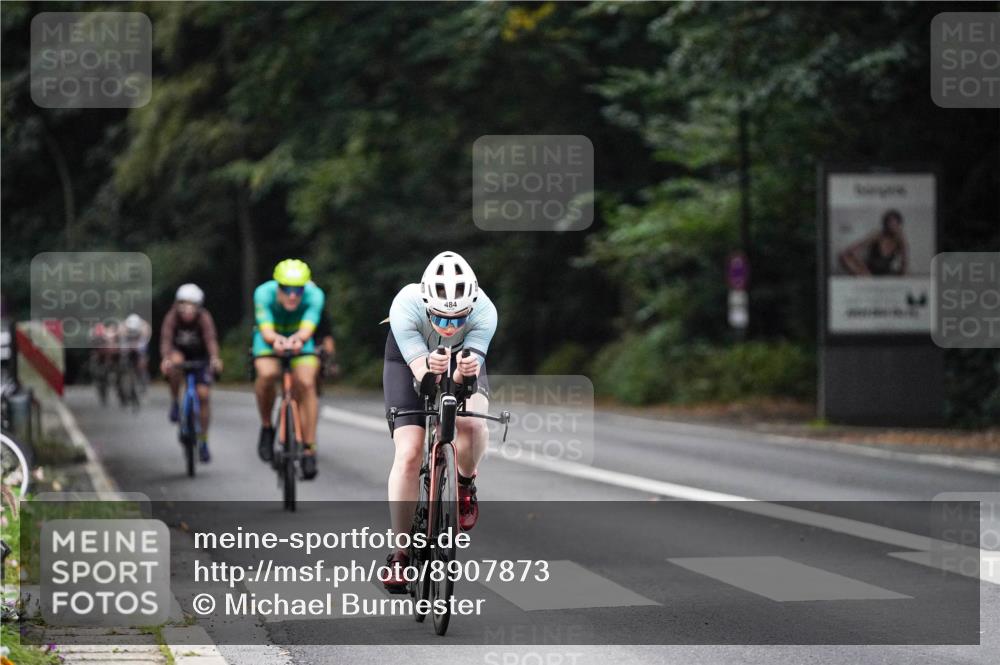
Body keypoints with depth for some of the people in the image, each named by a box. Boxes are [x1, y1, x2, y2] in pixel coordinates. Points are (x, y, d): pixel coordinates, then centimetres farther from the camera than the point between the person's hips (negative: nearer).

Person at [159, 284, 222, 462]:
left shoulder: (204, 318, -24)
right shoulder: (172, 317, -24)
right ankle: (175, 403, -16)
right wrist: (165, 359, -55)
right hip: (179, 354, -1)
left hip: (200, 358, 1)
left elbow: (210, 339, -37)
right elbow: (166, 340, -35)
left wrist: (214, 359, -57)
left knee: (204, 395, -12)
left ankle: (203, 441, 2)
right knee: (176, 361, -37)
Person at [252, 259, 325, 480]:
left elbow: (308, 328, -42)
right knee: (268, 374, -32)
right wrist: (276, 339, -63)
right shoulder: (264, 293, -31)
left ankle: (309, 450, -15)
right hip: (270, 338, -1)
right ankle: (266, 427, -7)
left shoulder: (314, 295, -30)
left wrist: (298, 339, -66)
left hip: (300, 339, 1)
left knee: (305, 383, -23)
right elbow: (266, 330, -39)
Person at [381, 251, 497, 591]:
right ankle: (399, 554, -5)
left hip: (463, 360, 1)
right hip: (408, 360, -1)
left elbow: (468, 367, -39)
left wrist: (466, 371, -62)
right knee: (409, 454, -16)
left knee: (471, 421, -31)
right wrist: (431, 368, -62)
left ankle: (466, 483, 2)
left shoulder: (484, 311, -35)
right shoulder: (405, 307, -38)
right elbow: (419, 370, -40)